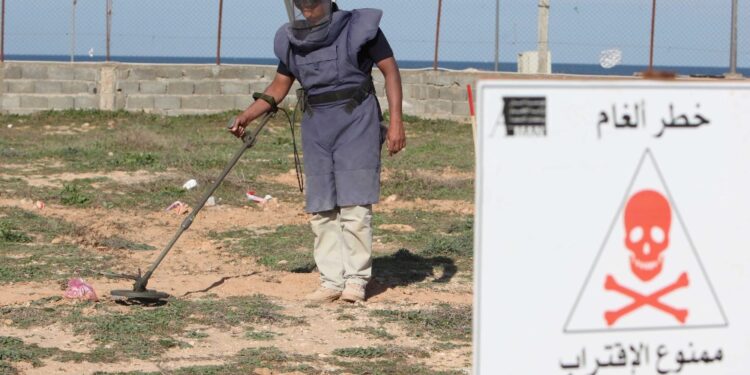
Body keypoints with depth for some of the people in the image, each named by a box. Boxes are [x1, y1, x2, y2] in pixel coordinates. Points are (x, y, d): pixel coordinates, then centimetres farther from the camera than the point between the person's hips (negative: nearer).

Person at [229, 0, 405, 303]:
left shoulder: (358, 28, -9)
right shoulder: (293, 41, 4)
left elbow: (390, 70, -7)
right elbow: (278, 87, 13)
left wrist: (396, 122, -13)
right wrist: (247, 116, 1)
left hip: (356, 122, -5)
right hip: (317, 127, 5)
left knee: (354, 203, -8)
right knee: (321, 209, 3)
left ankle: (356, 280, -2)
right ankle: (332, 281, 8)